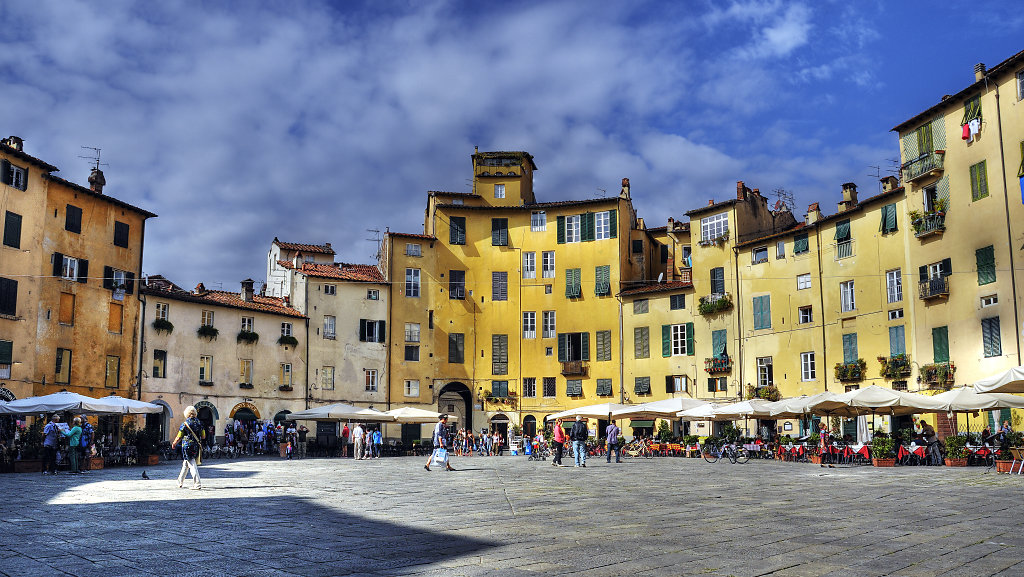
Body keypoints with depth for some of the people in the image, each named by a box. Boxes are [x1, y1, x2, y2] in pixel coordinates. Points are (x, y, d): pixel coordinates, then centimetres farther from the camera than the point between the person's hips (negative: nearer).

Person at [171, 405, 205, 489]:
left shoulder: (185, 424, -10)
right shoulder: (199, 423, 3)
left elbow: (179, 437, -2)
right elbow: (203, 435, 7)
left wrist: (174, 444, 16)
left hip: (187, 446, -5)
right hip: (197, 446, 5)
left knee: (192, 465, -5)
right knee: (185, 464, 21)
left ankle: (197, 484, -12)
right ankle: (180, 482, 34)